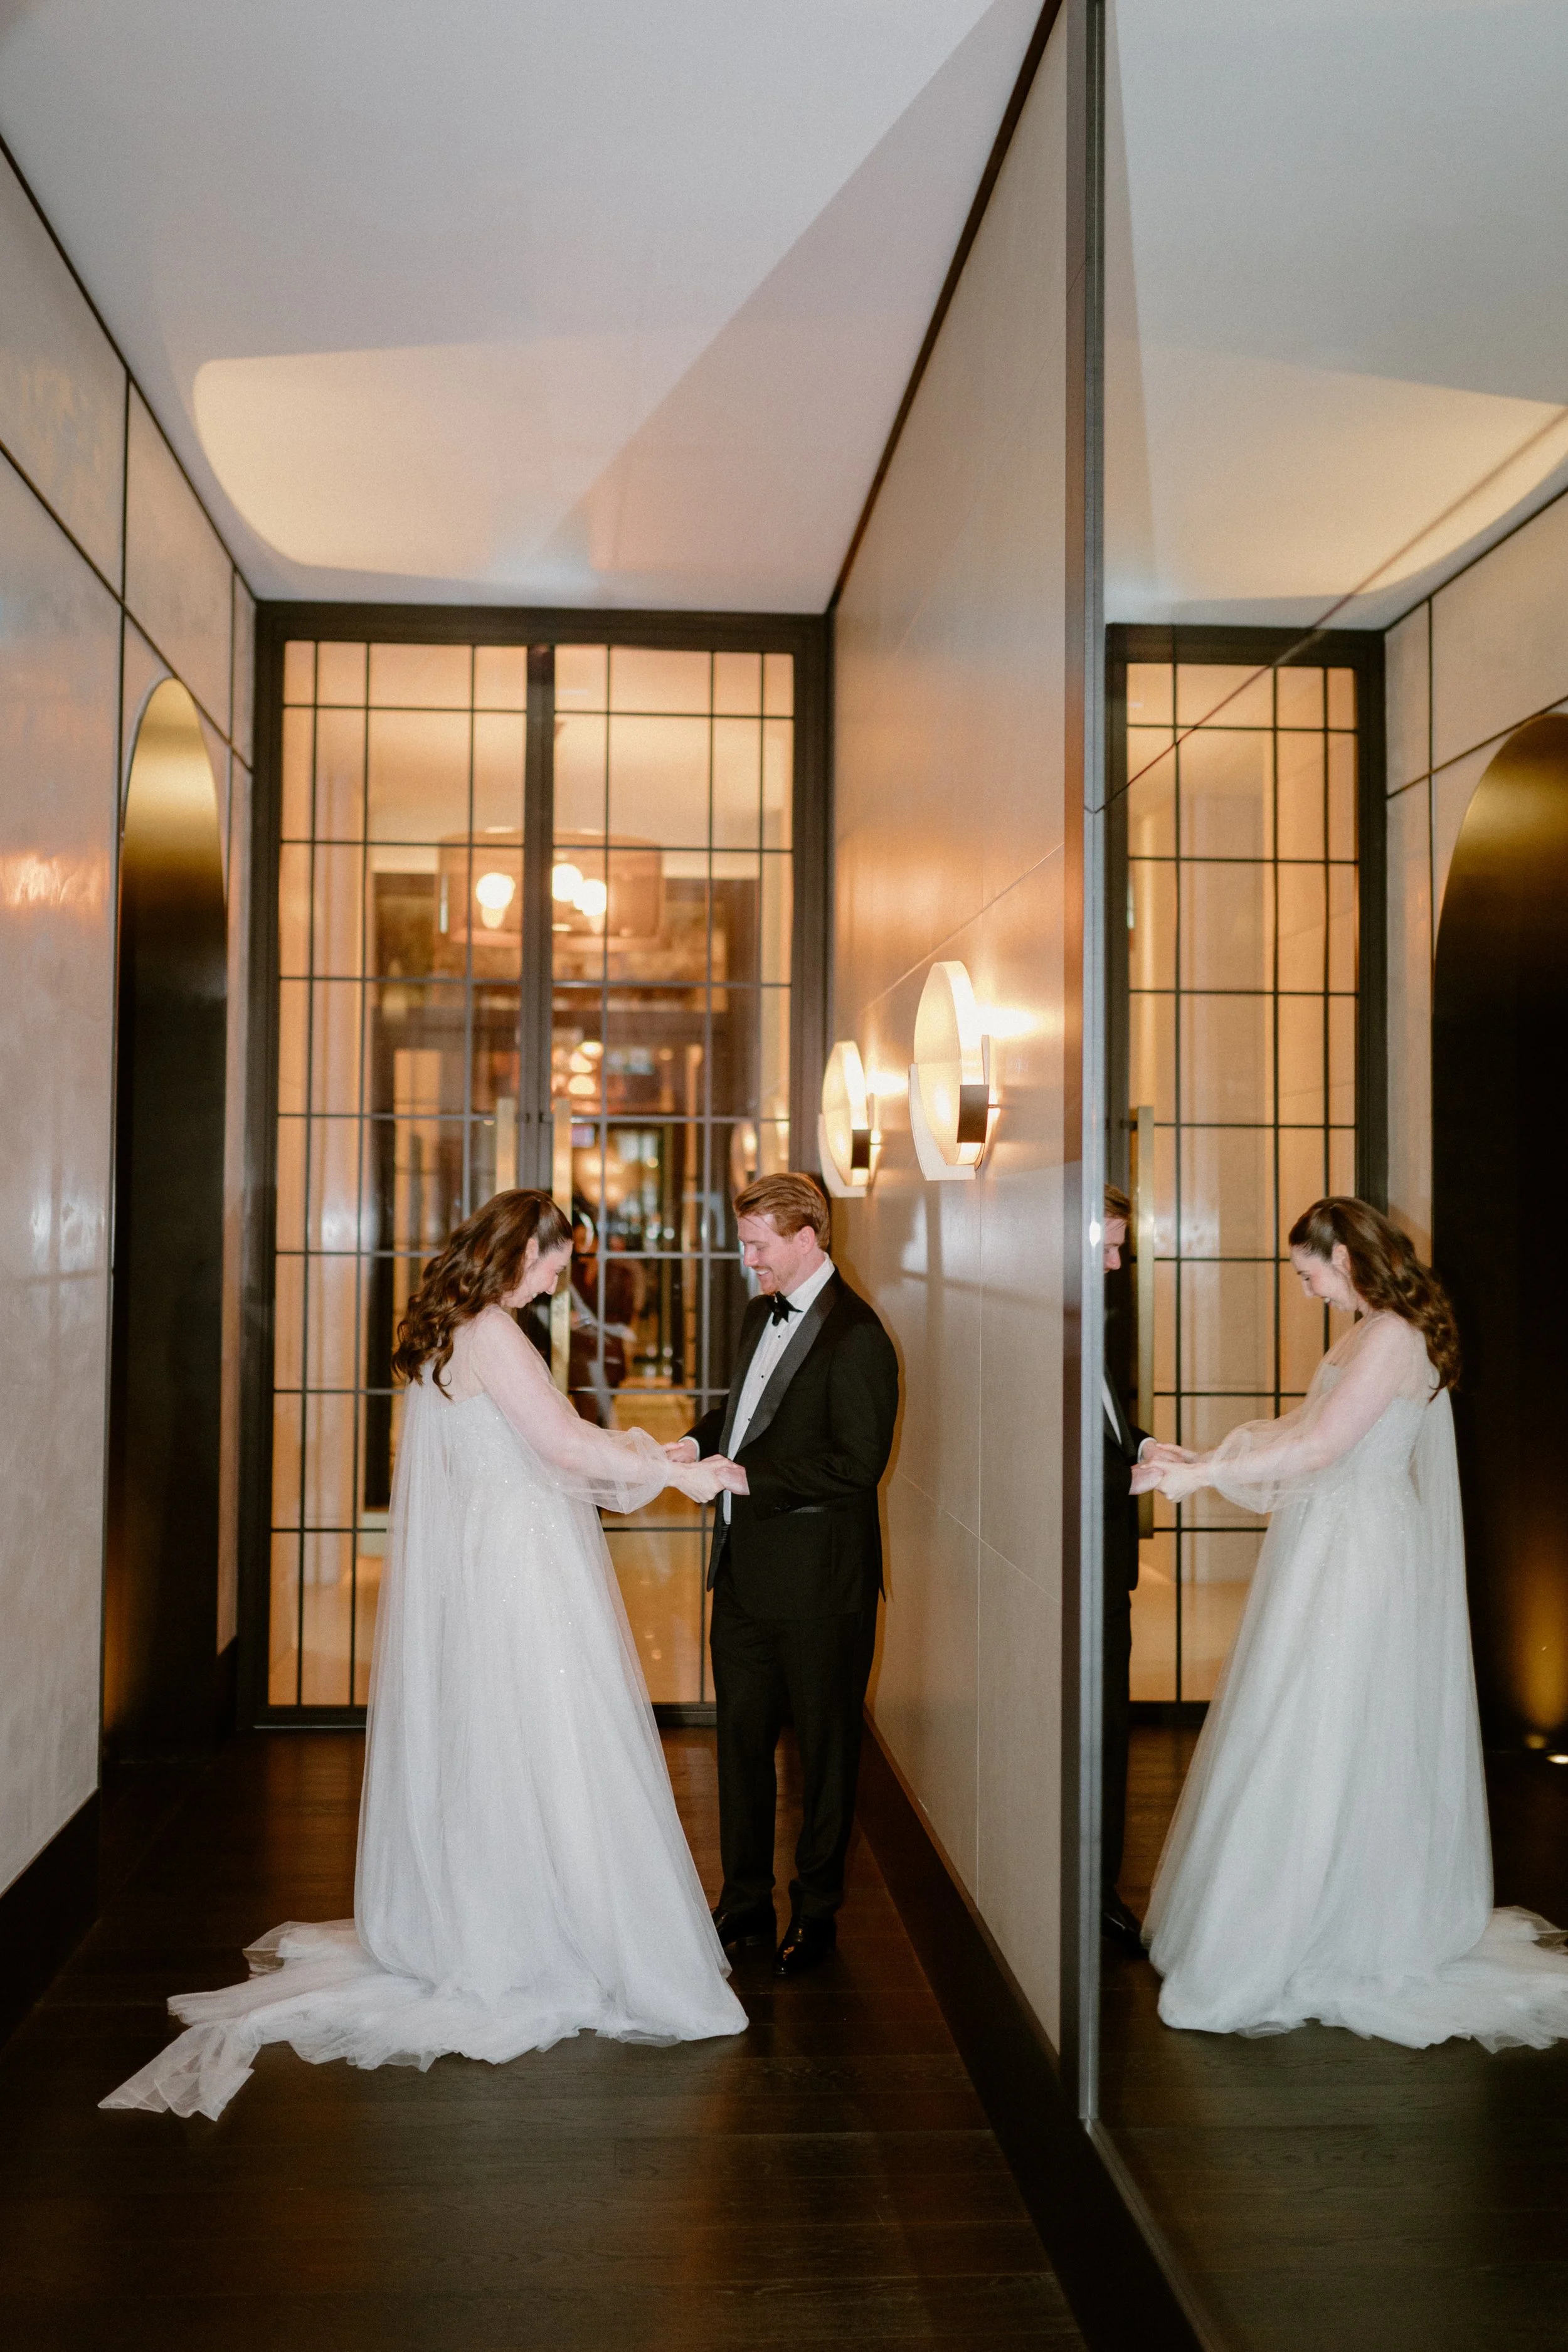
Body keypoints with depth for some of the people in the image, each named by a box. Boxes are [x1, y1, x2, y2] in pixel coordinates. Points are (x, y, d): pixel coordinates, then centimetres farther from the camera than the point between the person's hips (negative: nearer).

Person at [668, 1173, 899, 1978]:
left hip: (818, 1579, -8)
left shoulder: (854, 1336, -17)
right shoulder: (760, 1315, 11)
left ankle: (816, 1912, 25)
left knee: (824, 1747, 9)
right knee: (741, 1737, 15)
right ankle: (744, 1903, 30)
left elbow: (857, 1463, -21)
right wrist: (701, 1440, 4)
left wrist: (752, 1478, -21)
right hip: (746, 1568, 8)